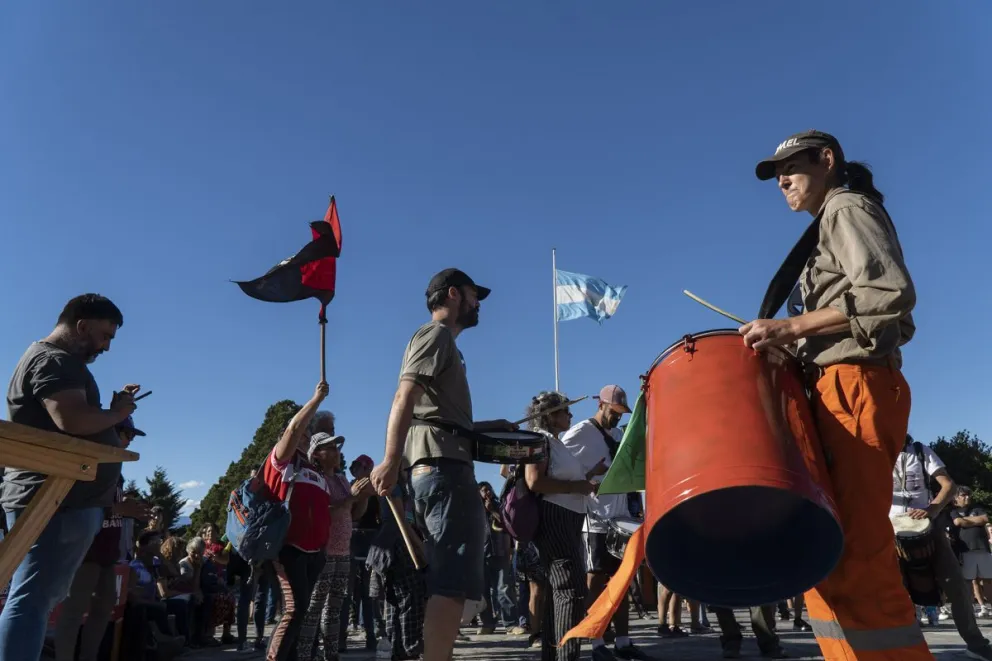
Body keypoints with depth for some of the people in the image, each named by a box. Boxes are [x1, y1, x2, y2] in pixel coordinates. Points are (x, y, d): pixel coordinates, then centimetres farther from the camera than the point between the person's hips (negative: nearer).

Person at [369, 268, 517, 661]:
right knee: (453, 582, -14)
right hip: (443, 467, -10)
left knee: (446, 581, 13)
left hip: (438, 468, 10)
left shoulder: (443, 342, 28)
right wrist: (391, 462, -28)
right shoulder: (436, 334, -2)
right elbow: (405, 398, -17)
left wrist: (488, 426, 24)